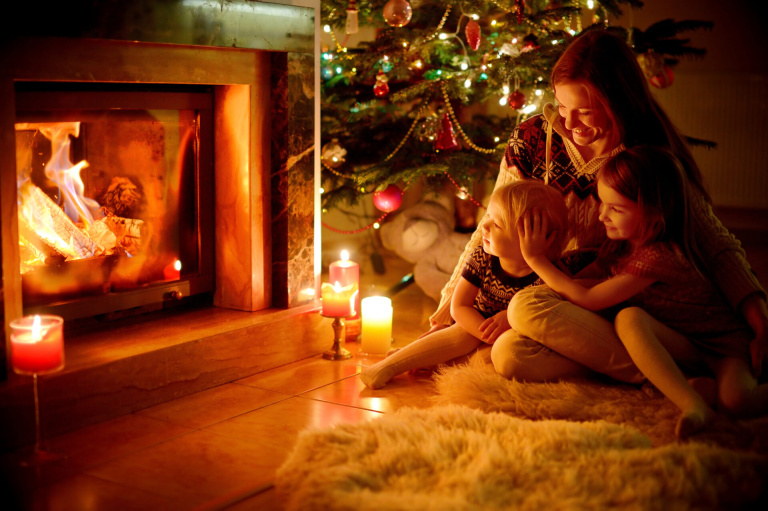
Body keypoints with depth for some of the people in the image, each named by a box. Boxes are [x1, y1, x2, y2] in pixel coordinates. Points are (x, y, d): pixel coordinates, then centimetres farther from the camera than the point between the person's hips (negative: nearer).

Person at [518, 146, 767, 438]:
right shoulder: (622, 244, -3)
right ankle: (693, 406, -32)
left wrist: (536, 258, -21)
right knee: (628, 319, -28)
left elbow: (587, 299, -26)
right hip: (682, 345, 7)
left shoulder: (658, 256, -29)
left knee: (736, 401, -40)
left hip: (723, 345, -7)